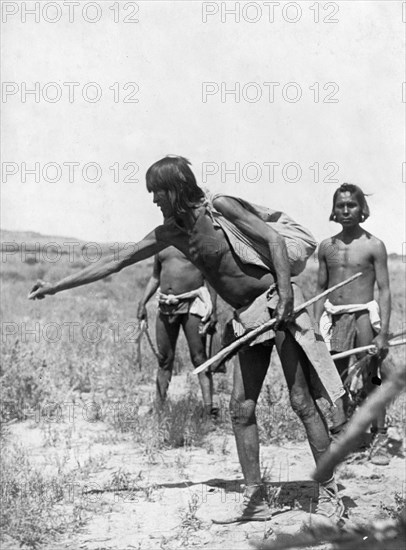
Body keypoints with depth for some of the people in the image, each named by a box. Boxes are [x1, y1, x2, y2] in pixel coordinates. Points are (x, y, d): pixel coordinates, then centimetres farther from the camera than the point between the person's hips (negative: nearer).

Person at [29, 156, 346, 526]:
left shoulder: (219, 208, -9)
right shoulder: (170, 233, 10)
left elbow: (274, 239, -11)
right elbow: (116, 263, 13)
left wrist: (285, 293, -22)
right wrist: (56, 287, 14)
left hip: (277, 302, -7)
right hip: (249, 317, 7)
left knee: (302, 402, -8)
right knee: (241, 408, 2)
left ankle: (330, 498, -4)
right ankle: (255, 501, 9)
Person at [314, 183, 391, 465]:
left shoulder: (374, 246, -3)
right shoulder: (327, 247, 9)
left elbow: (385, 291, -4)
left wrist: (383, 333, -11)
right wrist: (315, 328, 10)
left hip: (364, 314, -4)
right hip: (334, 316, 4)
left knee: (372, 379, -3)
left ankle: (380, 438, 4)